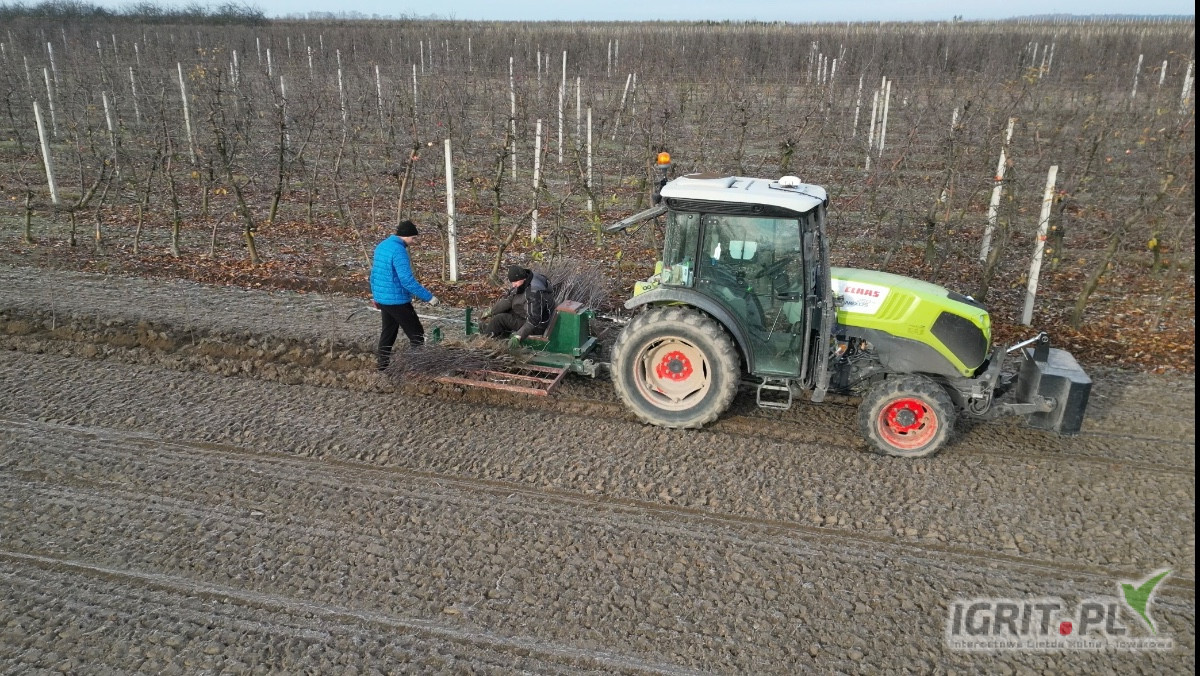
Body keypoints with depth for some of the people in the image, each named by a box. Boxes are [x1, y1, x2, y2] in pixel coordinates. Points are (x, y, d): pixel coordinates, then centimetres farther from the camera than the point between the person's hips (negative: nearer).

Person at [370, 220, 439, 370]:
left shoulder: (381, 246, 8)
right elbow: (407, 281, -26)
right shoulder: (399, 251, -21)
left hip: (382, 298, 9)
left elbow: (374, 273, 17)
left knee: (388, 332, 19)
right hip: (397, 300, -9)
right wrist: (428, 297, -23)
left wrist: (375, 295, 27)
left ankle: (383, 364, 24)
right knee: (416, 334, 0)